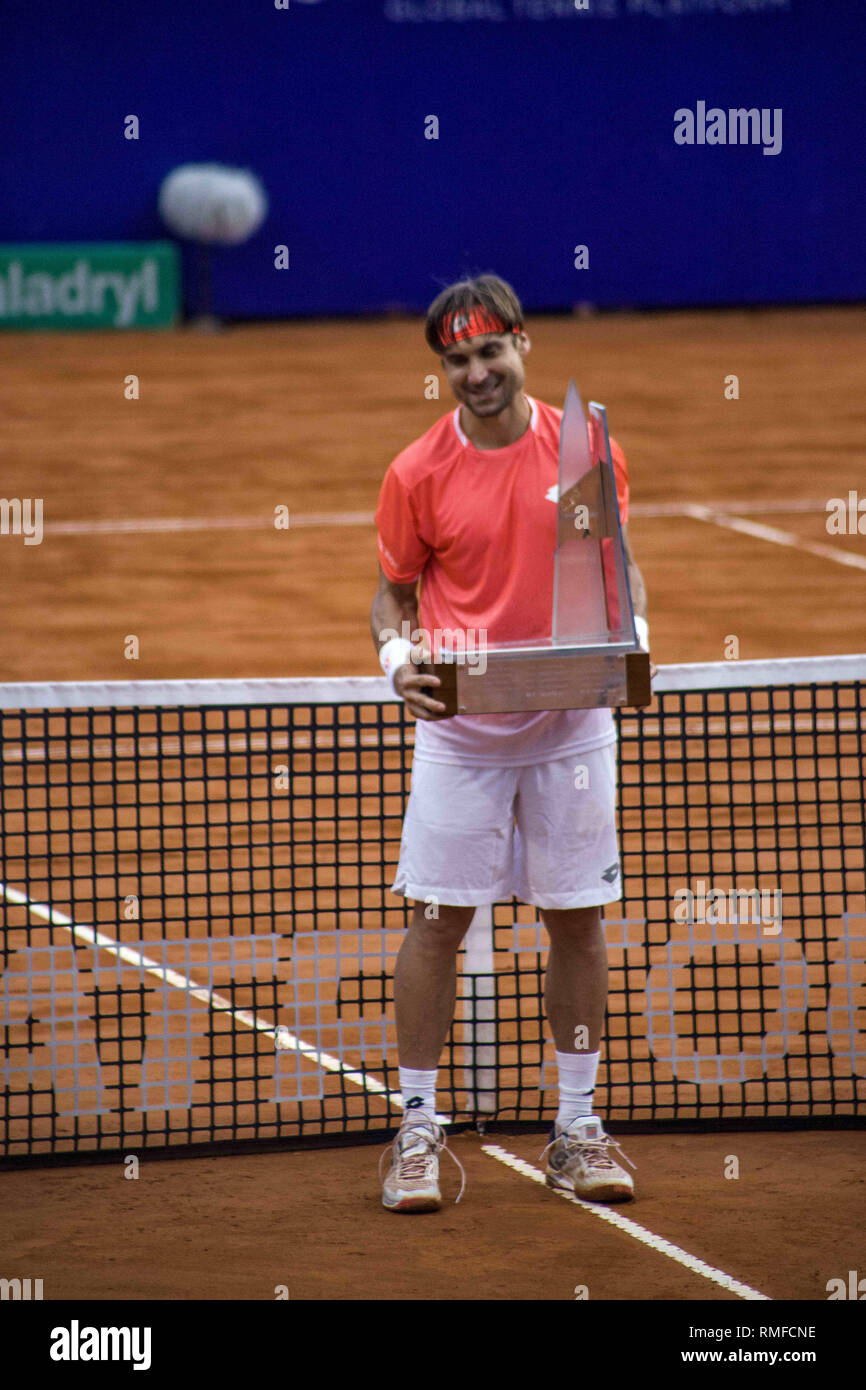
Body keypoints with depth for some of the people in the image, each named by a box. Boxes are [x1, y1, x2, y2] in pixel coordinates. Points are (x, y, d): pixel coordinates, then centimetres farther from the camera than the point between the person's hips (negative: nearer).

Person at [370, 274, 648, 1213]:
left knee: (577, 921, 6)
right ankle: (417, 1129, 8)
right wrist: (397, 653, -15)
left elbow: (619, 566, 9)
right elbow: (394, 592, 6)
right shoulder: (417, 474, -4)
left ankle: (577, 1133, 16)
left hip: (572, 723, 1)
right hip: (460, 727, -1)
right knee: (436, 922, -1)